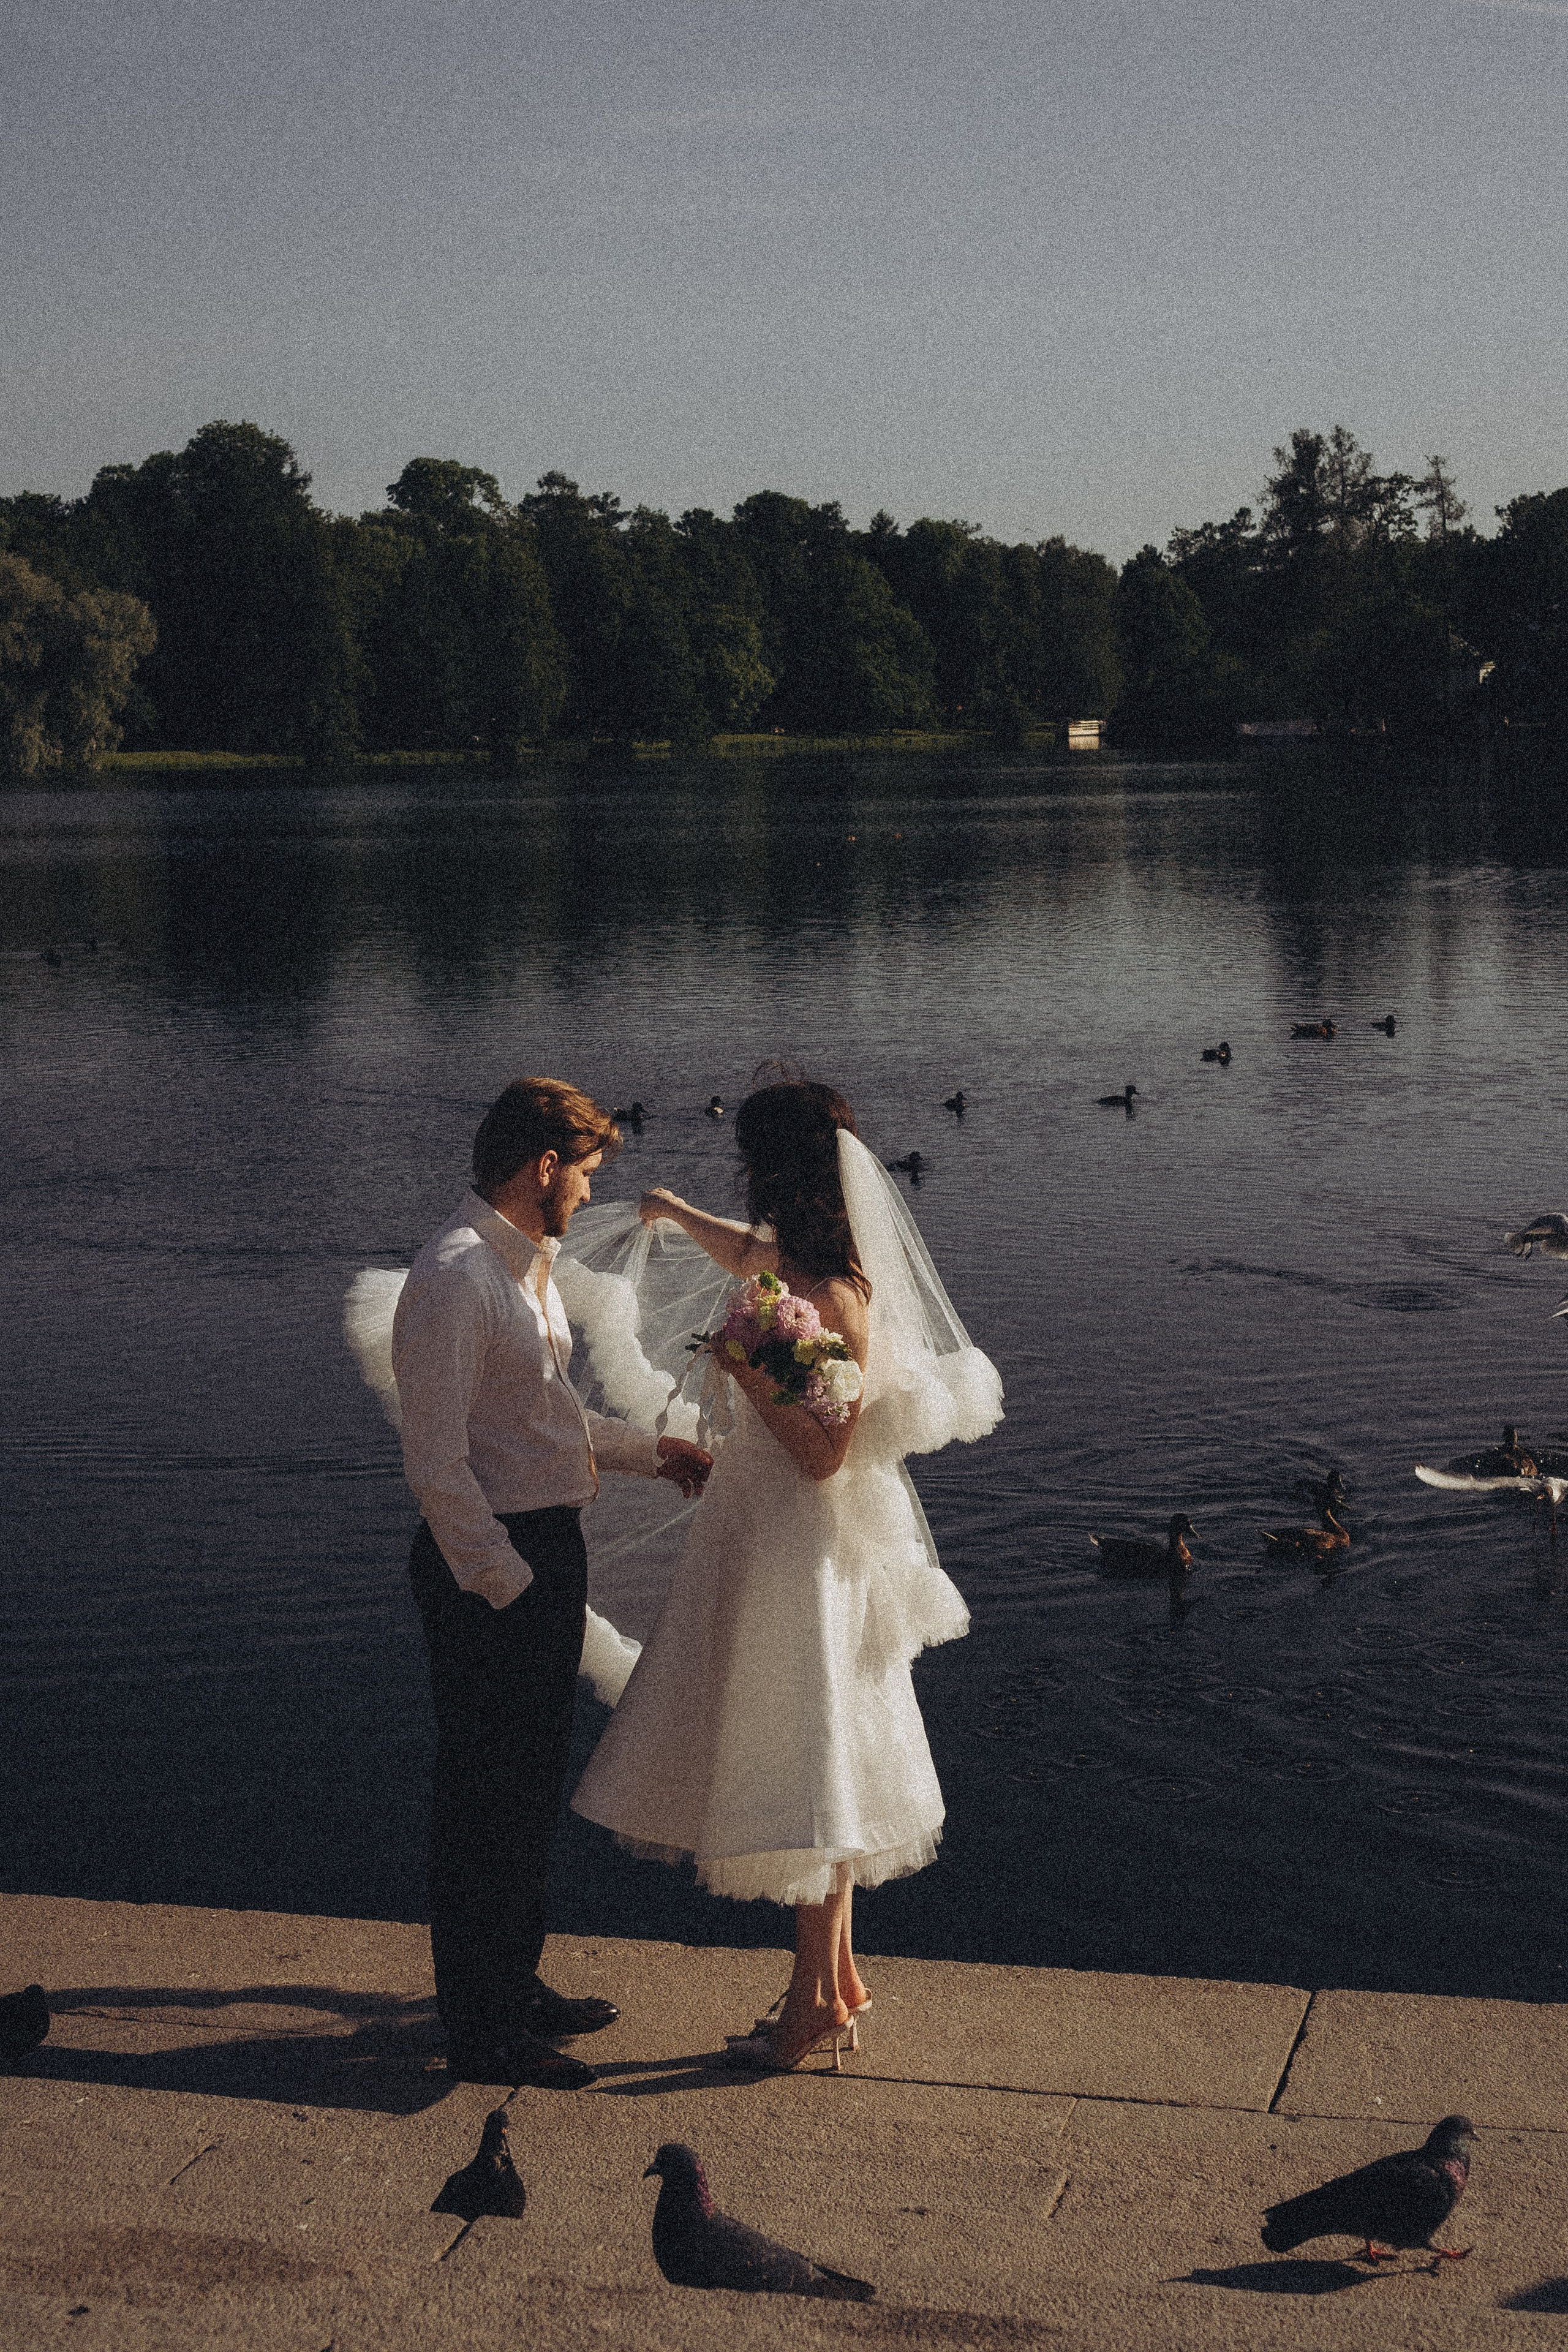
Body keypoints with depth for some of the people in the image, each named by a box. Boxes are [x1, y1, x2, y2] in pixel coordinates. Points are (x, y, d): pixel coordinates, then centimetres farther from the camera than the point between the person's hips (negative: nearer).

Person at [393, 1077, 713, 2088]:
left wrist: (654, 1450, 23)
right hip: (491, 1565, -10)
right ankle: (483, 2031, 11)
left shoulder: (528, 1264, 13)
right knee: (486, 1796, 0)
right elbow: (437, 1461, -22)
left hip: (546, 1549, 10)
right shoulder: (455, 1276, -19)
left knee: (533, 1782, 20)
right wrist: (507, 1581, -21)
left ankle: (515, 1981, 35)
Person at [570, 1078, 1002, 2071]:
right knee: (810, 1764, 16)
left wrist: (747, 1372, -22)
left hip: (806, 1546, -10)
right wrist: (681, 1213, 45)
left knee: (807, 1766, -1)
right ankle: (838, 1975, 26)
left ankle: (819, 1999, 9)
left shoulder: (833, 1298, -22)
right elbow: (749, 1252, 31)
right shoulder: (789, 1263, 5)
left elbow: (822, 1453, -23)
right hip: (767, 1533, 10)